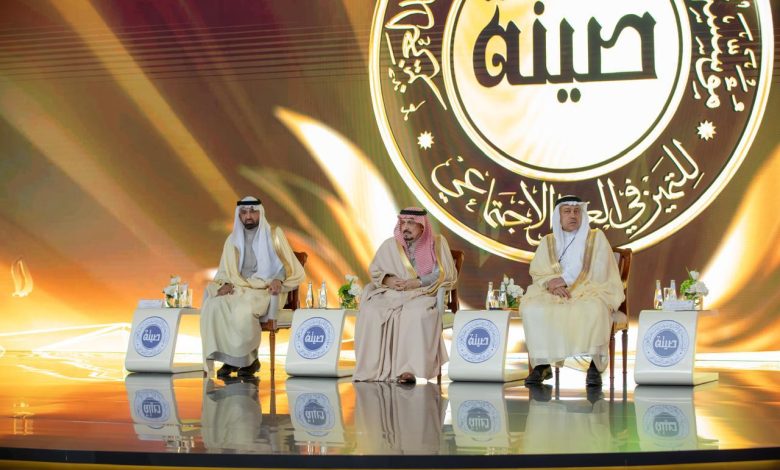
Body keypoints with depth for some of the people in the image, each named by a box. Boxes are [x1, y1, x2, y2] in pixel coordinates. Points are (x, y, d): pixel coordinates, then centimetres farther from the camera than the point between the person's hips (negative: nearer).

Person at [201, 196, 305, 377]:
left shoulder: (274, 235, 6)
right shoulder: (233, 240, 17)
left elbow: (287, 265, 1)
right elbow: (224, 271, 19)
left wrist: (278, 279, -20)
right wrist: (225, 284, -4)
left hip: (265, 290, -4)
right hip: (238, 289, 4)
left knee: (244, 311, -37)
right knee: (212, 306, -28)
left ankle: (250, 359, -16)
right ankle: (229, 358, -21)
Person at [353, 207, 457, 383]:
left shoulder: (437, 244, 4)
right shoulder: (390, 245, 13)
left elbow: (447, 275, -3)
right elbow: (375, 270, 17)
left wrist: (417, 283, -14)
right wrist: (387, 280, -7)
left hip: (422, 296, -3)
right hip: (390, 294, 3)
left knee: (415, 315, -38)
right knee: (369, 312, -28)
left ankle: (409, 369, -37)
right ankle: (371, 369, -26)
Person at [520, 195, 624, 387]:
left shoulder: (596, 237, 6)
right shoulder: (548, 242, 14)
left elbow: (598, 273, -6)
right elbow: (537, 271, 4)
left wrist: (564, 280, -13)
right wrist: (550, 283, -19)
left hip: (589, 292, -2)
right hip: (554, 294, 3)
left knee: (593, 309, -38)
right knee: (531, 308, -28)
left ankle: (595, 365, -29)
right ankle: (542, 364, -24)